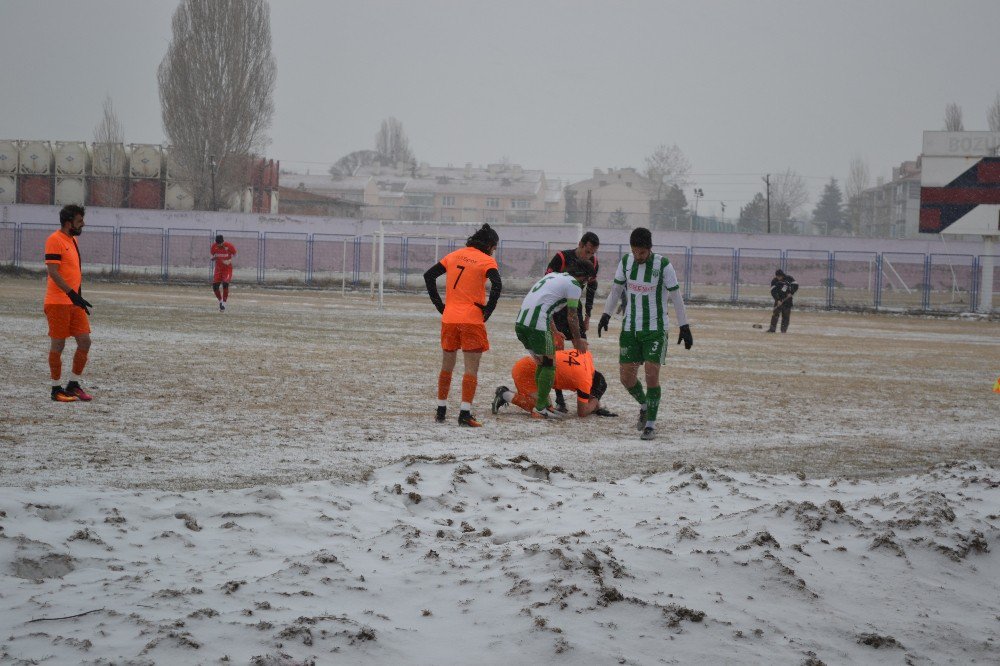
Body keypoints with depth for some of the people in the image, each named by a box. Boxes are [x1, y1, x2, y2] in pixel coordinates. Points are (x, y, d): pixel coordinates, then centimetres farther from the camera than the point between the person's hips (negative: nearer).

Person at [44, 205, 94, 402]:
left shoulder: (73, 240, 16)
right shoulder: (55, 240, -12)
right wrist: (72, 294, -26)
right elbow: (52, 271, -20)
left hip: (75, 302, 8)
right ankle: (57, 389, 7)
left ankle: (74, 385, 16)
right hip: (58, 302, -8)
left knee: (85, 341, 5)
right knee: (58, 345, -1)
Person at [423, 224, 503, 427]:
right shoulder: (486, 261, -3)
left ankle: (441, 411, 22)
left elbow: (429, 275, 11)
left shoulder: (455, 255, 13)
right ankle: (465, 414, -9)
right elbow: (496, 286, -19)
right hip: (472, 320, -5)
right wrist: (487, 310, -8)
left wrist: (439, 304, 12)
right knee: (471, 369, -1)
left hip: (449, 319, 5)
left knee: (446, 366, 17)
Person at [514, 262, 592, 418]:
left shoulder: (553, 276, 27)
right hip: (537, 325, -9)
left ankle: (545, 404, 24)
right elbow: (572, 317, 3)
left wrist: (555, 333, 43)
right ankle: (540, 409, 1)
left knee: (542, 363, 20)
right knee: (549, 365, 2)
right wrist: (578, 340, 17)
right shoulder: (574, 285, 1)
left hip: (520, 322, 9)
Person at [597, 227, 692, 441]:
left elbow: (676, 296, -6)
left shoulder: (663, 265, -11)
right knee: (627, 376, 2)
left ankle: (651, 424, -3)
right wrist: (606, 315, 5)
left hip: (656, 329, -4)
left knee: (652, 374, -12)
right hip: (630, 327, 4)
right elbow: (615, 290, 12)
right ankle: (644, 405, 31)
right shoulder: (625, 262, -1)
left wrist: (684, 327, -6)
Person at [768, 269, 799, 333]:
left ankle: (784, 329, 3)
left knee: (786, 314, -2)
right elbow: (773, 291, -11)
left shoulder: (789, 278, -7)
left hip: (788, 298, 0)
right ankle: (772, 328, -8)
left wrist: (791, 293, -18)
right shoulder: (774, 280, -7)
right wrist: (778, 300, -21)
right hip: (779, 299, 0)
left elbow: (795, 285, -4)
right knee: (775, 313, -8)